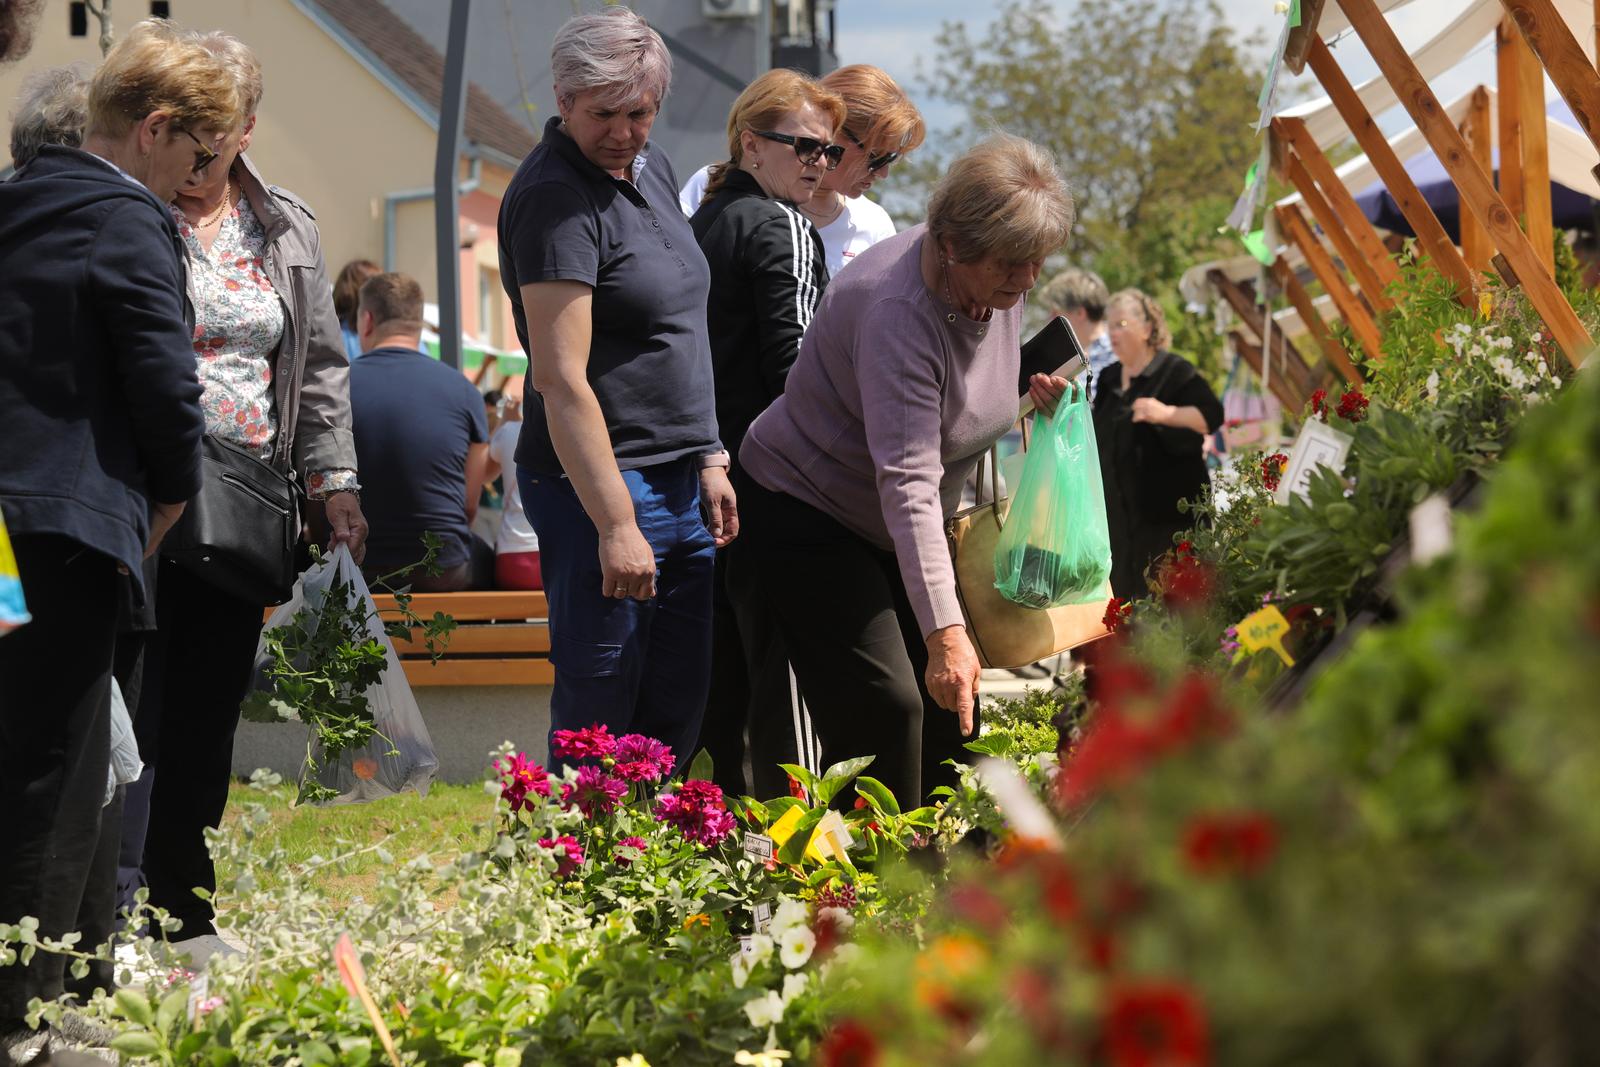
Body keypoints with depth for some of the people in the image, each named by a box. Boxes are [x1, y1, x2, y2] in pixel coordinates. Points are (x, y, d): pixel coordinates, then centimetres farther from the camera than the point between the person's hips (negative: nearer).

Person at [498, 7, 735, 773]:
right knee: (599, 721, -4)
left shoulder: (651, 167, 11)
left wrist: (710, 458, 16)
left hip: (678, 481, 9)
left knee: (678, 709, 12)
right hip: (598, 484, -9)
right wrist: (615, 523, -25)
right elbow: (561, 381, -22)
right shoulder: (555, 199, -16)